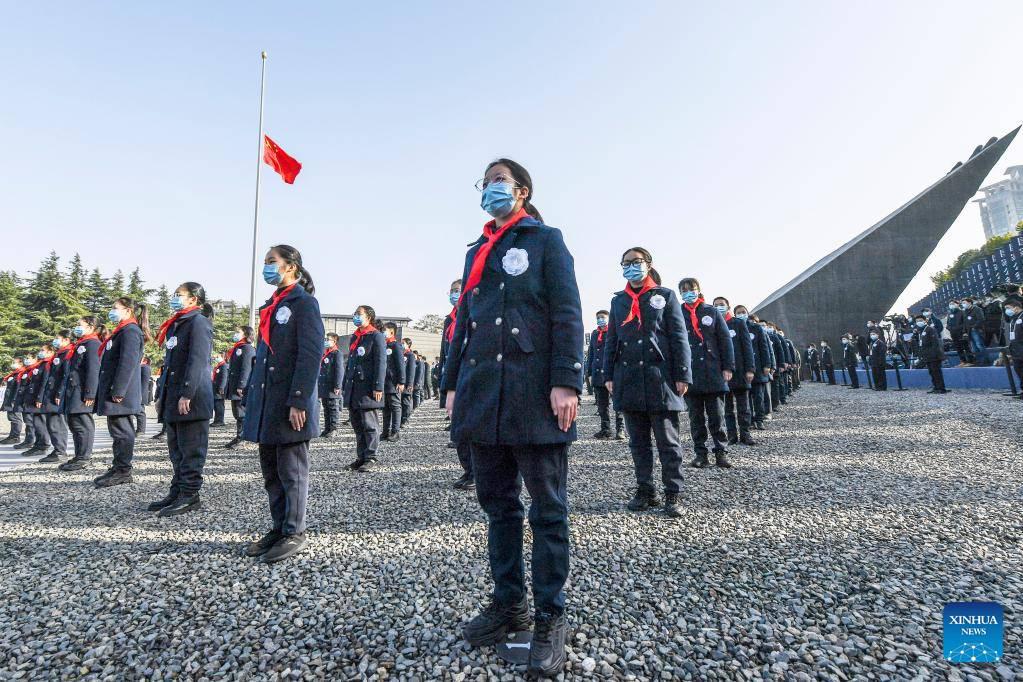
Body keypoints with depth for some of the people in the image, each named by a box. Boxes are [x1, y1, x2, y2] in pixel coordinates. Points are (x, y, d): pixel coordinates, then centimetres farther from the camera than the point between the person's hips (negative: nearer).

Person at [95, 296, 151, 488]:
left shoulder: (130, 331, -13)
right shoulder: (121, 331, 20)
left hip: (121, 394, -10)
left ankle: (123, 471, 3)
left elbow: (127, 363, -21)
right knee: (118, 430, 14)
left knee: (122, 431, -4)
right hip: (112, 392, 10)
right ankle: (118, 468, 22)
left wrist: (118, 391, -23)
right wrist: (112, 392, 21)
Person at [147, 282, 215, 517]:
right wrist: (164, 396, 21)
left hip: (191, 400, -10)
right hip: (173, 399, 10)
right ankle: (177, 491, 25)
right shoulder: (177, 324, 20)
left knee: (191, 450, -3)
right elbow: (170, 363, 23)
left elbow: (198, 361, -19)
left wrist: (187, 394, -23)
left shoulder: (198, 322, -10)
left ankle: (190, 495, 5)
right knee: (176, 449, 15)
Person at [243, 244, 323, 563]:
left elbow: (311, 354, -16)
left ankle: (294, 533, 13)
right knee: (270, 469, 14)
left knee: (291, 470, 1)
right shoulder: (272, 305, 17)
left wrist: (298, 401, -20)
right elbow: (263, 352, 20)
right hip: (266, 403, 8)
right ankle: (279, 528, 26)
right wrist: (250, 391, 15)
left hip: (289, 405, -8)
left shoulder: (303, 302, -7)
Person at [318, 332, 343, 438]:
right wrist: (318, 385, 21)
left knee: (332, 408, -1)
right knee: (326, 408, 13)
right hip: (323, 387, 8)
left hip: (331, 388, -8)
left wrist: (337, 386, -20)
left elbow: (339, 370, -16)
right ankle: (327, 428, 21)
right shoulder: (323, 354, 17)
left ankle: (332, 428, 5)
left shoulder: (336, 354, -9)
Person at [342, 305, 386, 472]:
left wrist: (378, 387, -18)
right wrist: (345, 386, 19)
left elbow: (381, 363, -12)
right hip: (353, 388, 8)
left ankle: (371, 458, 3)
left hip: (367, 389, -8)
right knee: (357, 425, 11)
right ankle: (361, 457, 20)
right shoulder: (354, 337, 20)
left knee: (369, 425, -3)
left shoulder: (376, 336, -5)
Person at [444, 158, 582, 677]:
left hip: (534, 397, -6)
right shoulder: (476, 252, 21)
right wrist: (453, 384, 15)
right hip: (483, 397, 6)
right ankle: (509, 603, 29)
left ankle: (549, 619, 17)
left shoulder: (546, 240, 5)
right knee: (497, 504, 13)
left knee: (547, 509, 4)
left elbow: (567, 314, -6)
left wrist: (566, 382, -15)